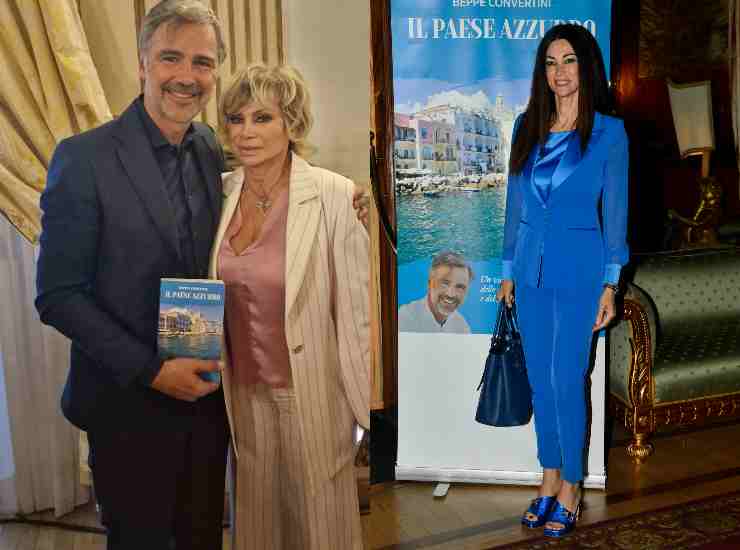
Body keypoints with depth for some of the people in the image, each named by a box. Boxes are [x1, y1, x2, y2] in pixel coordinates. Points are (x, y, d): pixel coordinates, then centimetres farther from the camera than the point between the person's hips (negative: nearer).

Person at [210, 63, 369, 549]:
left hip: (310, 394, -5)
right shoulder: (221, 193, 0)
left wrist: (374, 410, -12)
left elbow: (358, 309, -14)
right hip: (244, 391, 5)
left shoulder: (334, 197, -17)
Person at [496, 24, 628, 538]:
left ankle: (570, 487, 17)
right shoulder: (527, 126, 6)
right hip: (531, 268, 4)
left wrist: (611, 284, -7)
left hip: (578, 269, -4)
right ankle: (550, 478, 26)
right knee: (540, 379, 10)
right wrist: (509, 271, 10)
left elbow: (614, 211, -4)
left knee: (567, 380, -1)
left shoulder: (609, 131, -5)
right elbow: (515, 203, 11)